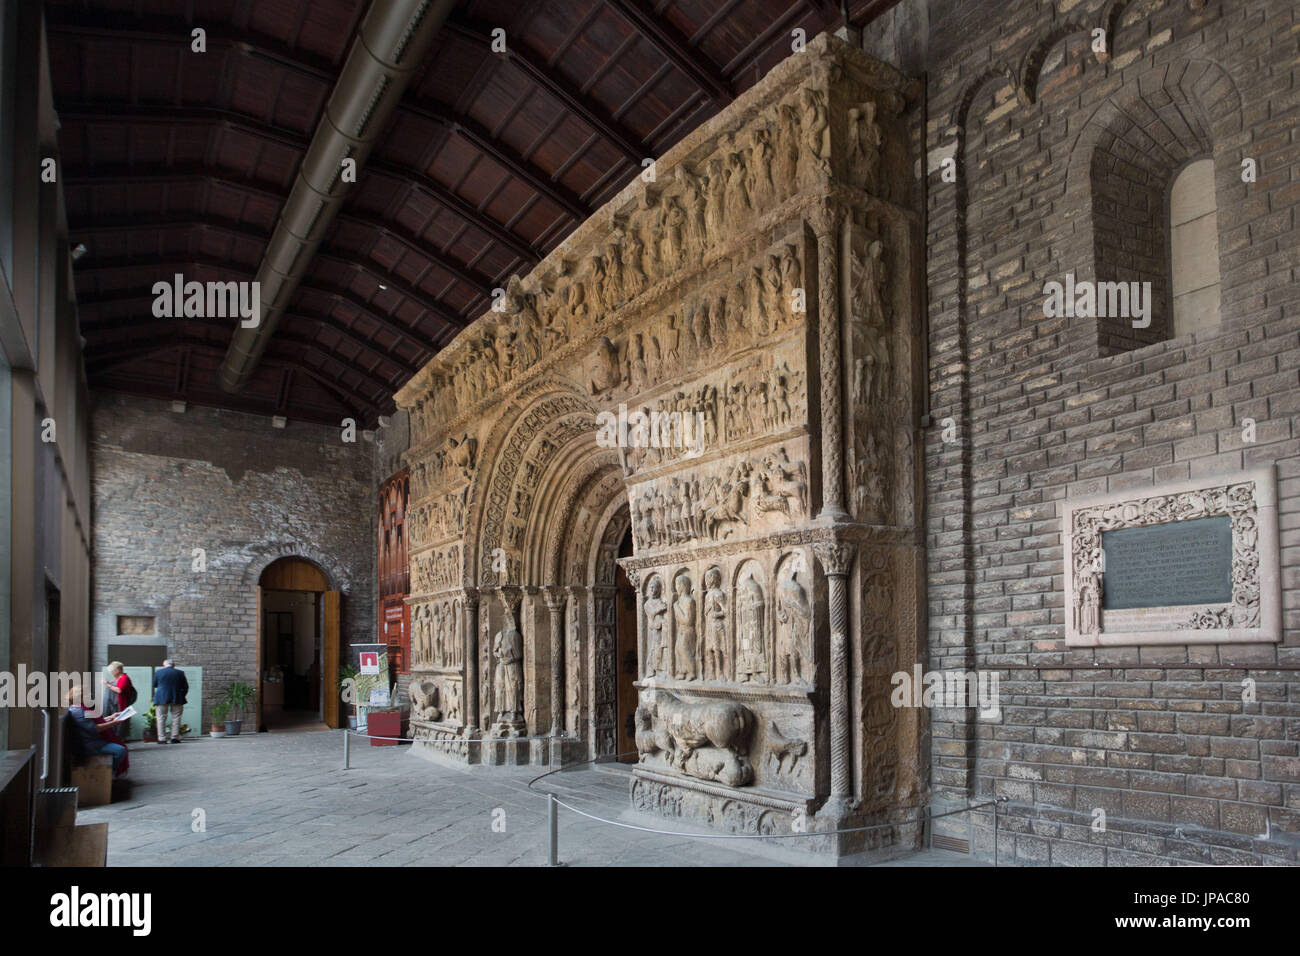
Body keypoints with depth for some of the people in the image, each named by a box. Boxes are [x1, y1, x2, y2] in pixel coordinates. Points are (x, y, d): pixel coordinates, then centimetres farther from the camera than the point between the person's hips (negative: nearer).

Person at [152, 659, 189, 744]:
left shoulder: (158, 672, 0)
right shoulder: (180, 673, 2)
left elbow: (154, 685, 11)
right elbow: (185, 687, 5)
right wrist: (182, 696, 16)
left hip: (161, 698, -1)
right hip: (177, 698, 1)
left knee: (161, 718, 4)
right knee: (176, 718, 6)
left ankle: (162, 739, 1)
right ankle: (175, 738, 3)